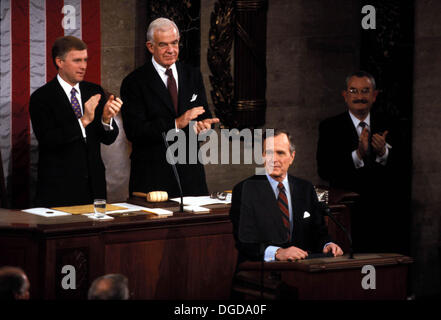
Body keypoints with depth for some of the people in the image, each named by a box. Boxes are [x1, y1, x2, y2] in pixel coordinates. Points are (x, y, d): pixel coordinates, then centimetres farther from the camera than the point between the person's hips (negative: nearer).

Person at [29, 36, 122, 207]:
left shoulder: (94, 91, 9)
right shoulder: (41, 97, -6)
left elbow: (108, 139, 5)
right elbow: (48, 140, -18)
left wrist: (107, 118, -16)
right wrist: (83, 121, -25)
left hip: (94, 186, 5)